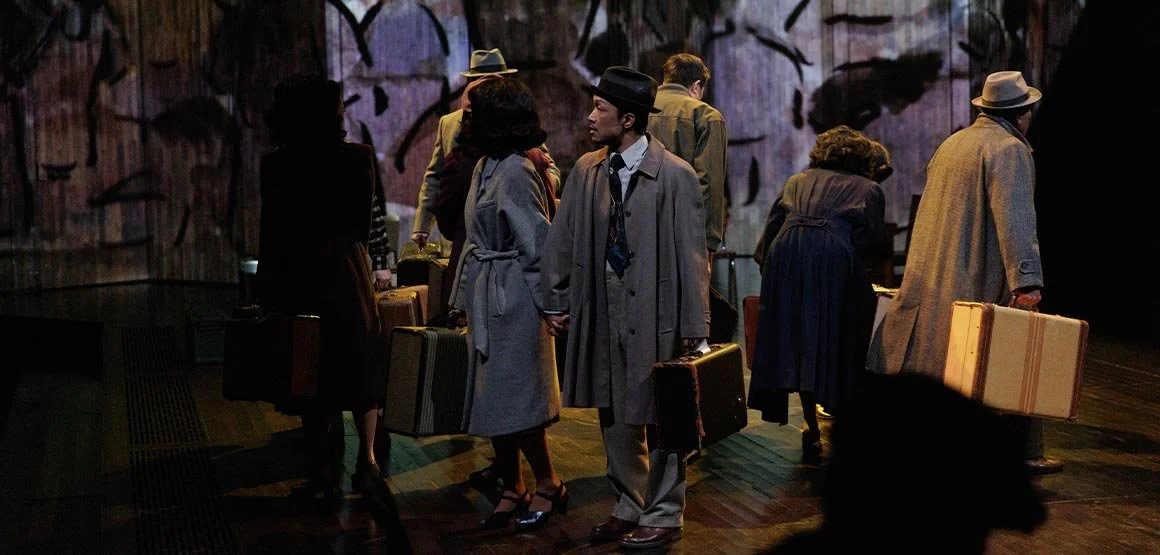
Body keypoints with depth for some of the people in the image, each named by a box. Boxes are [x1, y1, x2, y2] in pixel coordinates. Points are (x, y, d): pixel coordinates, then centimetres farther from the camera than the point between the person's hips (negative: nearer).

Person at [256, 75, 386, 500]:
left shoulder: (276, 165, -9)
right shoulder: (359, 158, -7)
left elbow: (272, 230, -7)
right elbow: (365, 221, 1)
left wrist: (267, 289, 2)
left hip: (299, 279, -1)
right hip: (348, 273, 1)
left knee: (312, 374, 7)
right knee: (360, 366, 15)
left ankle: (322, 472, 10)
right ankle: (366, 460, 15)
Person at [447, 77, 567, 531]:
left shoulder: (514, 173, -17)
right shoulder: (485, 167, 10)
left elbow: (537, 243, -17)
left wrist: (547, 301, -15)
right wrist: (466, 297, 14)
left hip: (513, 299, -9)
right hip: (487, 299, 9)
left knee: (513, 400, -3)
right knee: (493, 400, 11)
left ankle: (548, 485, 13)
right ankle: (513, 490, 21)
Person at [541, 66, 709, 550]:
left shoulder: (675, 175, -11)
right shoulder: (586, 171, 4)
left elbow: (692, 255, -10)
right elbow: (562, 240, 10)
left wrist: (693, 325, -10)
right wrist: (557, 301, 8)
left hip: (655, 311, -5)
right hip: (603, 311, 6)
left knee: (659, 415, 5)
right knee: (614, 414, 14)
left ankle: (663, 515, 19)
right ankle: (630, 507, 30)